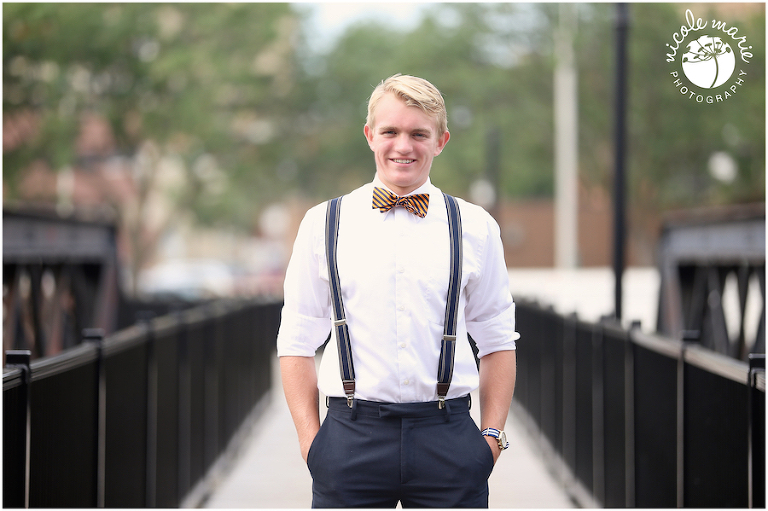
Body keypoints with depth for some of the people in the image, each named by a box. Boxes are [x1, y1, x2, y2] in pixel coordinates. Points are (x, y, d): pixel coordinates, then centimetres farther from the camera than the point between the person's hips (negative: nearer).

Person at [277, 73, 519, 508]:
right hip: (352, 436, 0)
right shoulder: (323, 224, 6)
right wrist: (311, 441, -1)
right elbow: (298, 341, 7)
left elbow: (497, 339, 11)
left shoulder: (477, 228, 7)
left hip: (448, 438, 1)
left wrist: (492, 435, 2)